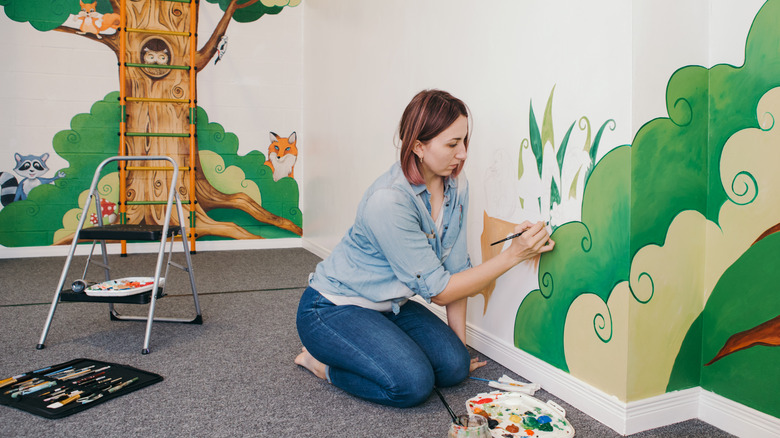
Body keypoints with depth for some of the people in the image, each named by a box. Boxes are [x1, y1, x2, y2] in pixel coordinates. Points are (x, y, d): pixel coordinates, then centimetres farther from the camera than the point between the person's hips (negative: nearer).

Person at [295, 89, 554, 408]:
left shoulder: (456, 186, -8)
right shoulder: (388, 201, -30)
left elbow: (454, 271, -1)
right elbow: (437, 290, -23)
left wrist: (461, 344, 3)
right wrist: (512, 255, -23)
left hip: (389, 306, 8)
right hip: (333, 308, -7)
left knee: (454, 366, -9)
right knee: (413, 382, -24)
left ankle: (368, 347, 12)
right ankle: (323, 362, 0)